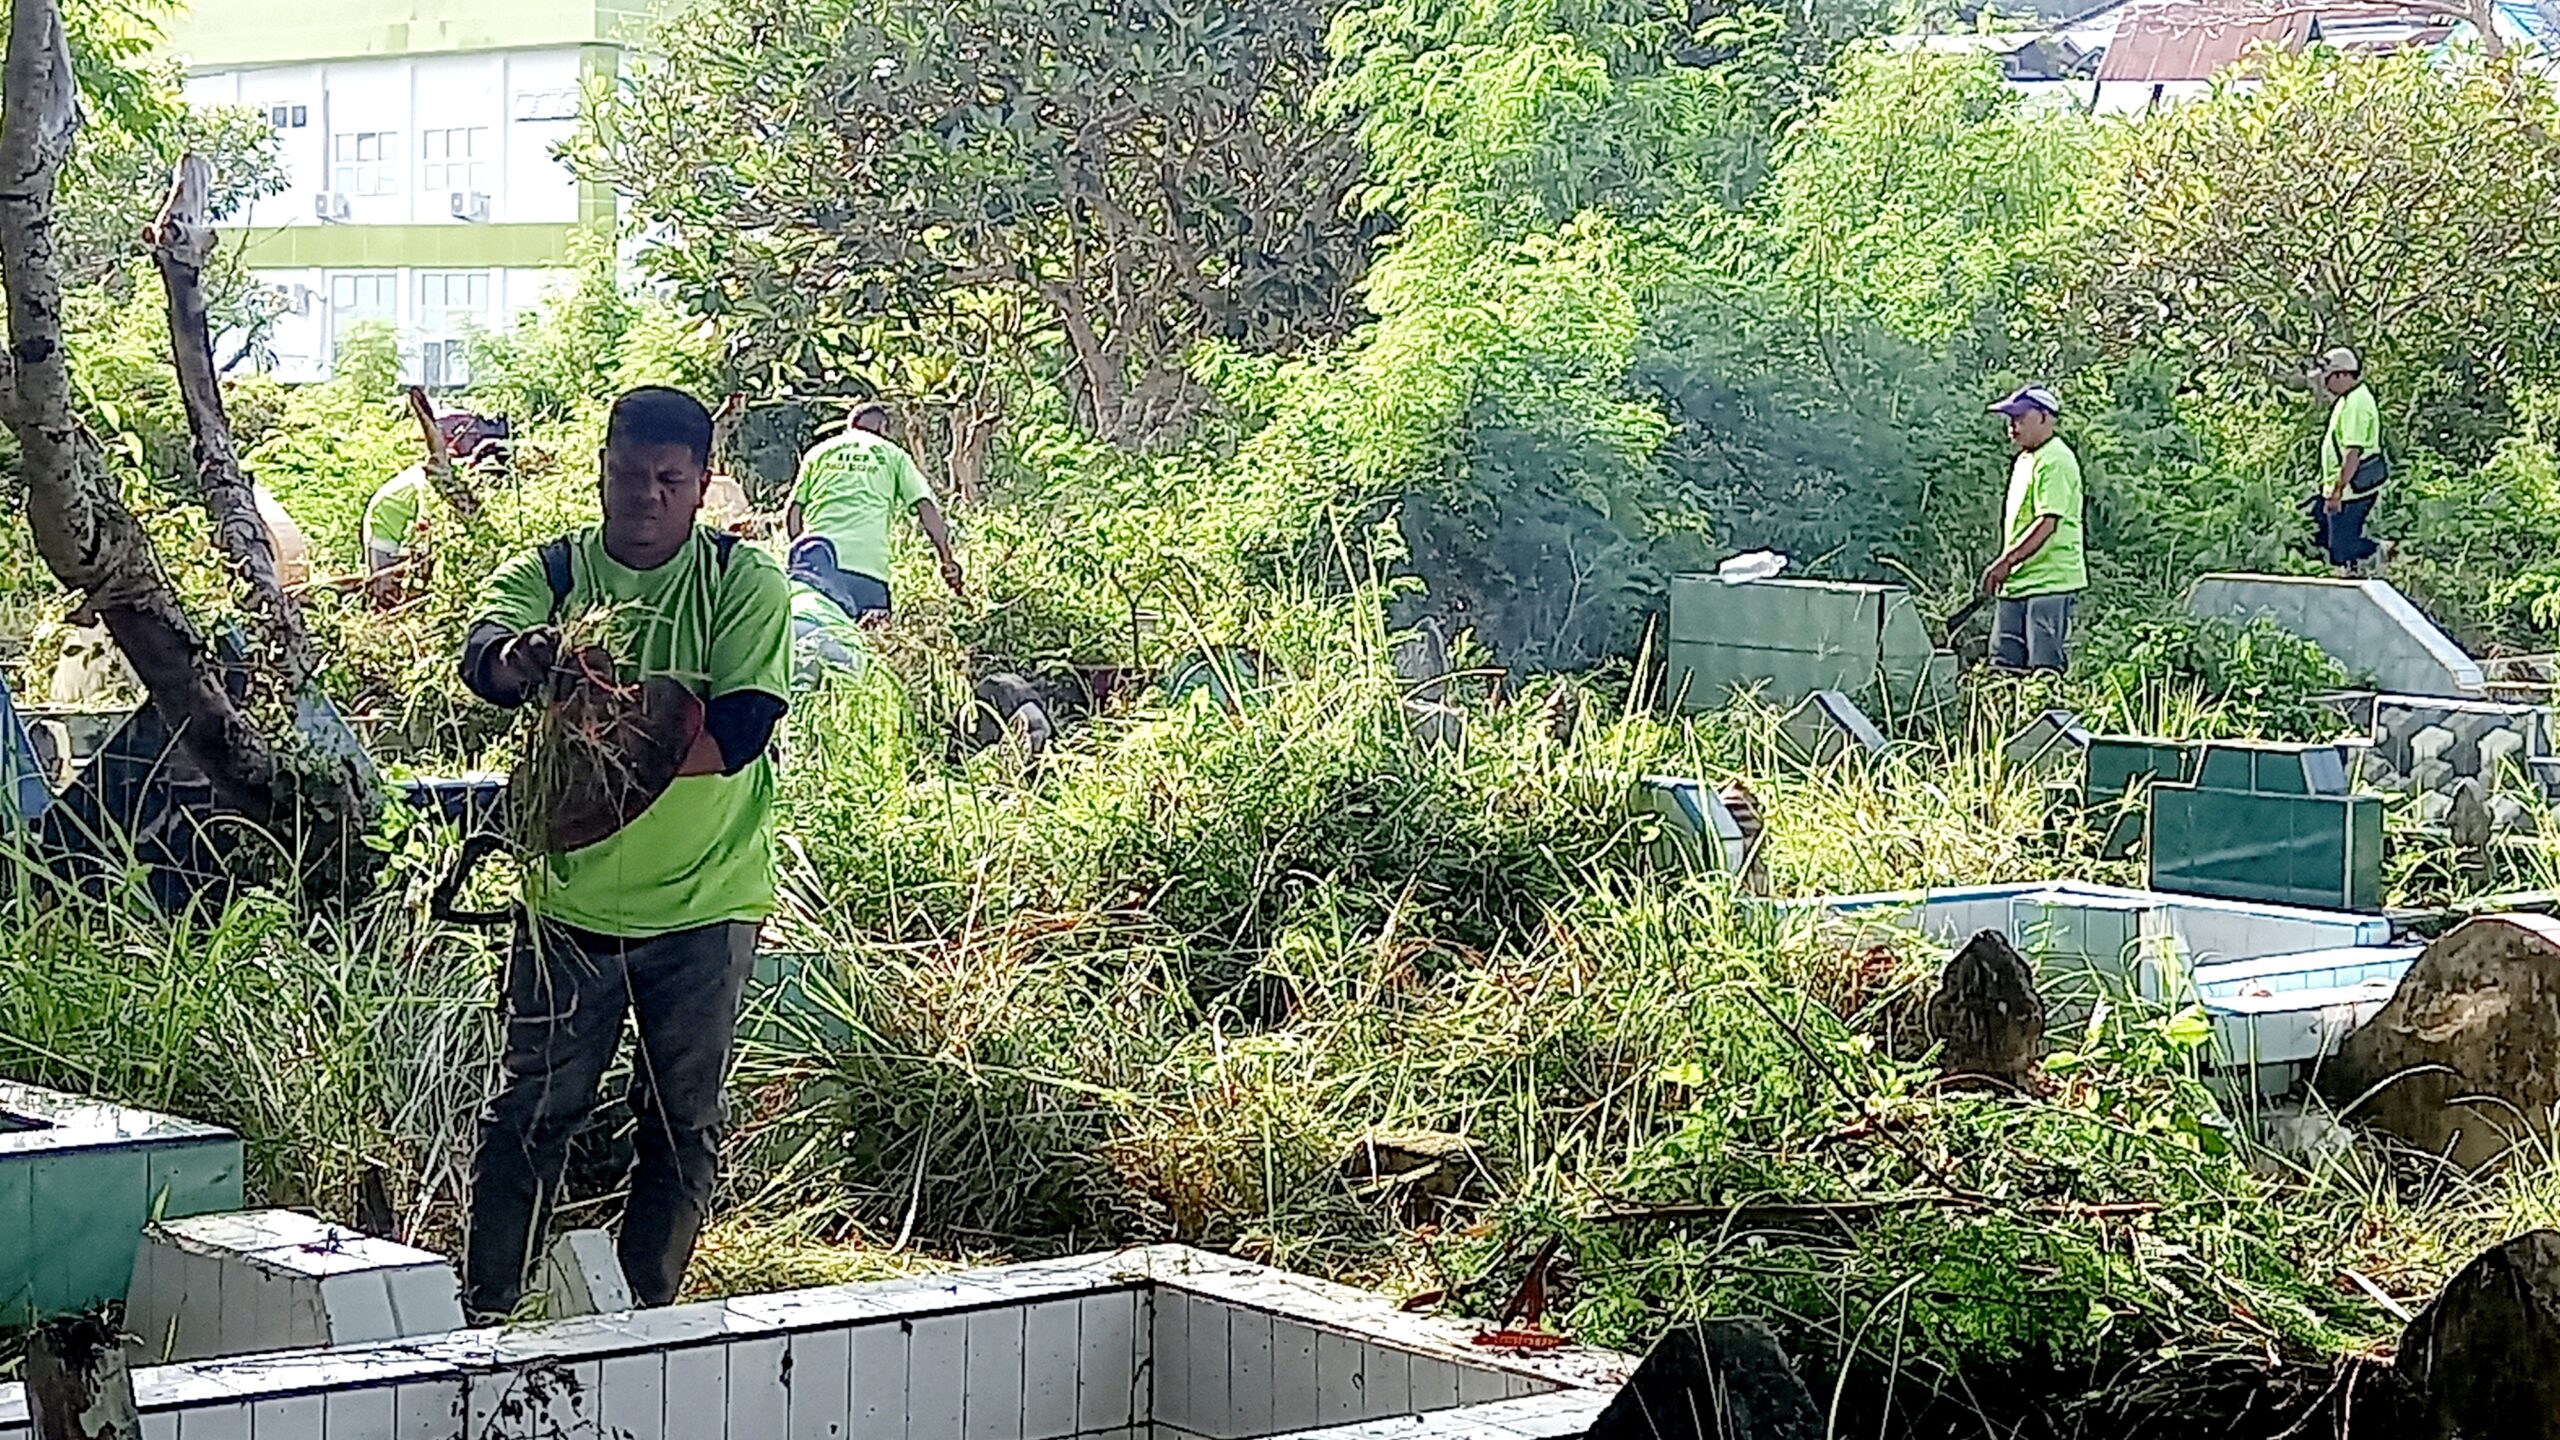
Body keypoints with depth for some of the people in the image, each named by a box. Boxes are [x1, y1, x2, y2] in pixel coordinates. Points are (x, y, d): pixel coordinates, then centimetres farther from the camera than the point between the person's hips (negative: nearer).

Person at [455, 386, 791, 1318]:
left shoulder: (744, 584, -4)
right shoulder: (548, 574, -1)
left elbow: (740, 730, -17)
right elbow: (484, 660, -22)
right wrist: (518, 659, -45)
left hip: (703, 903, 0)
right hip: (568, 900, 1)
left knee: (682, 1123, 9)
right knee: (529, 1112, 4)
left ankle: (647, 1314, 22)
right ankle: (483, 1315, 13)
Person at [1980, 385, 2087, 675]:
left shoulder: (2055, 461, -13)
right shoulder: (2024, 460, 19)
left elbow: (2048, 523, -22)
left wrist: (2006, 561, -23)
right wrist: (2006, 566, 19)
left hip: (2049, 583, -10)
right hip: (2016, 583, 10)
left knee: (2045, 669, -8)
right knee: (2004, 665, 6)